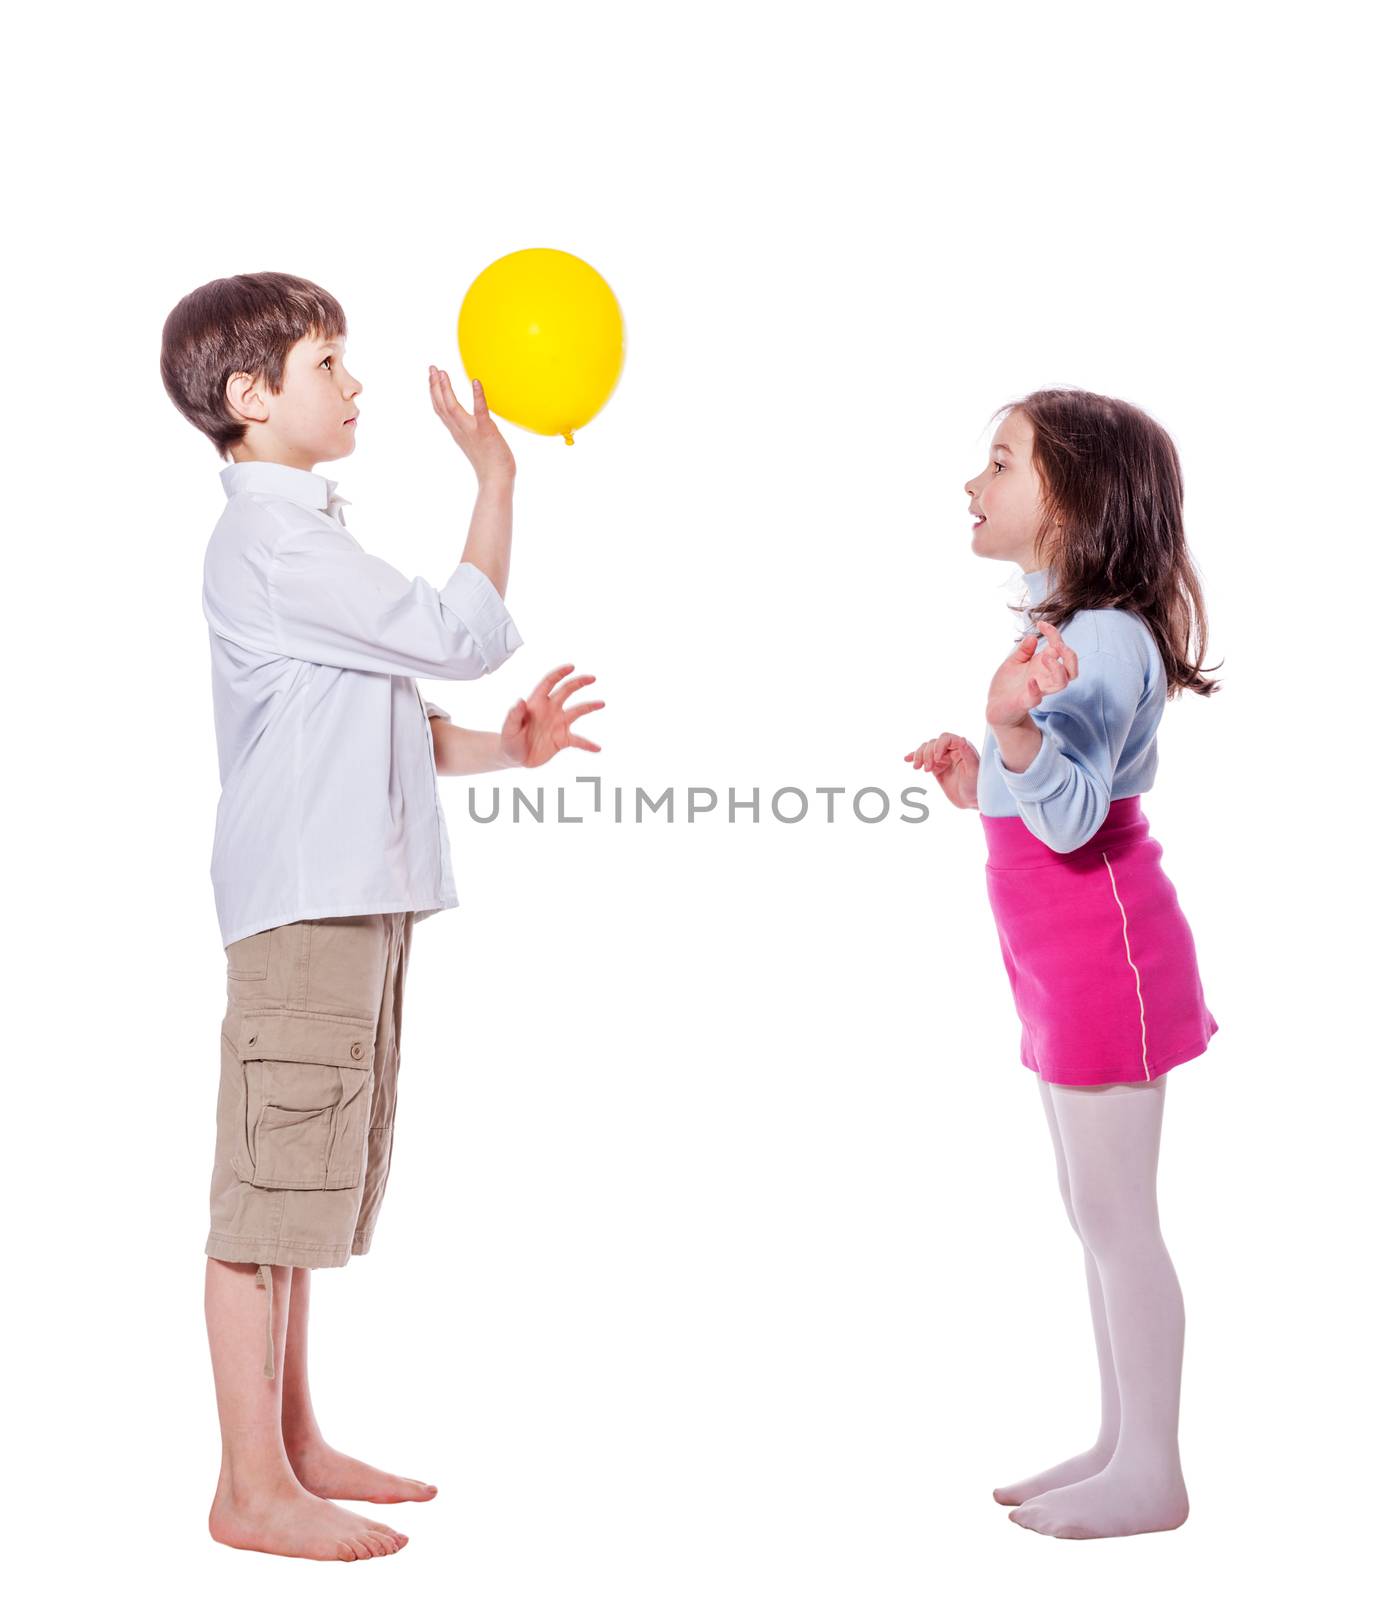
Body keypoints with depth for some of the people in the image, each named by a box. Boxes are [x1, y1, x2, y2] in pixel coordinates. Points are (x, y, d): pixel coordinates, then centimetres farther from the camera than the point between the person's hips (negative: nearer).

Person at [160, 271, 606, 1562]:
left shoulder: (304, 536, 21)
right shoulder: (272, 540, -13)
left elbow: (383, 715, 22)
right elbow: (462, 638, -15)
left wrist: (502, 748, 9)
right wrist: (494, 475, -9)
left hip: (353, 898, 11)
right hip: (302, 900, -11)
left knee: (303, 1187, 16)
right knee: (269, 1188, -4)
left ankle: (293, 1443, 27)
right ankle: (252, 1488, 6)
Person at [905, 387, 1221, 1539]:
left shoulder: (1103, 639, -18)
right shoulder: (1070, 629, 14)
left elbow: (1071, 814, -28)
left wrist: (1015, 728, -44)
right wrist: (986, 786, 9)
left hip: (1104, 952, -10)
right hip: (1068, 959, 10)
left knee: (1114, 1214, -1)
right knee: (1097, 1213, 16)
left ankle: (1151, 1476, 12)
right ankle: (1121, 1445, 27)